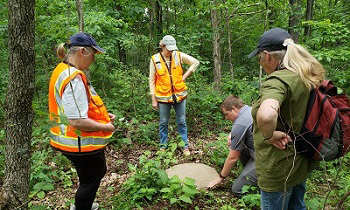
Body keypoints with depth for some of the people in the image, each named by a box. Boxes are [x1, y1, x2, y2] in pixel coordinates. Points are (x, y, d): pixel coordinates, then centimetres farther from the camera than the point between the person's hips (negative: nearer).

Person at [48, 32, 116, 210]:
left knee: (98, 172, 29)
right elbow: (77, 121, -31)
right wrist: (105, 127, -17)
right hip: (82, 144, -10)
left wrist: (102, 114, 10)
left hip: (72, 140, 11)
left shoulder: (63, 71, 7)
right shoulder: (74, 78, -26)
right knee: (90, 182, 12)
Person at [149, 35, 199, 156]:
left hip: (179, 95, 1)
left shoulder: (178, 55, -5)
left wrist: (185, 75, -3)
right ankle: (163, 146, 30)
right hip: (163, 96, -1)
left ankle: (185, 146, 24)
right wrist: (153, 99, -4)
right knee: (163, 122, 12)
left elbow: (195, 62, 5)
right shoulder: (155, 59, -7)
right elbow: (152, 80, -3)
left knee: (182, 122, 10)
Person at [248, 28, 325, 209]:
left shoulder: (278, 80, -28)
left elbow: (266, 116, -49)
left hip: (280, 169, -8)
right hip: (301, 162, 9)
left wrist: (269, 135, -29)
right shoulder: (309, 77, 0)